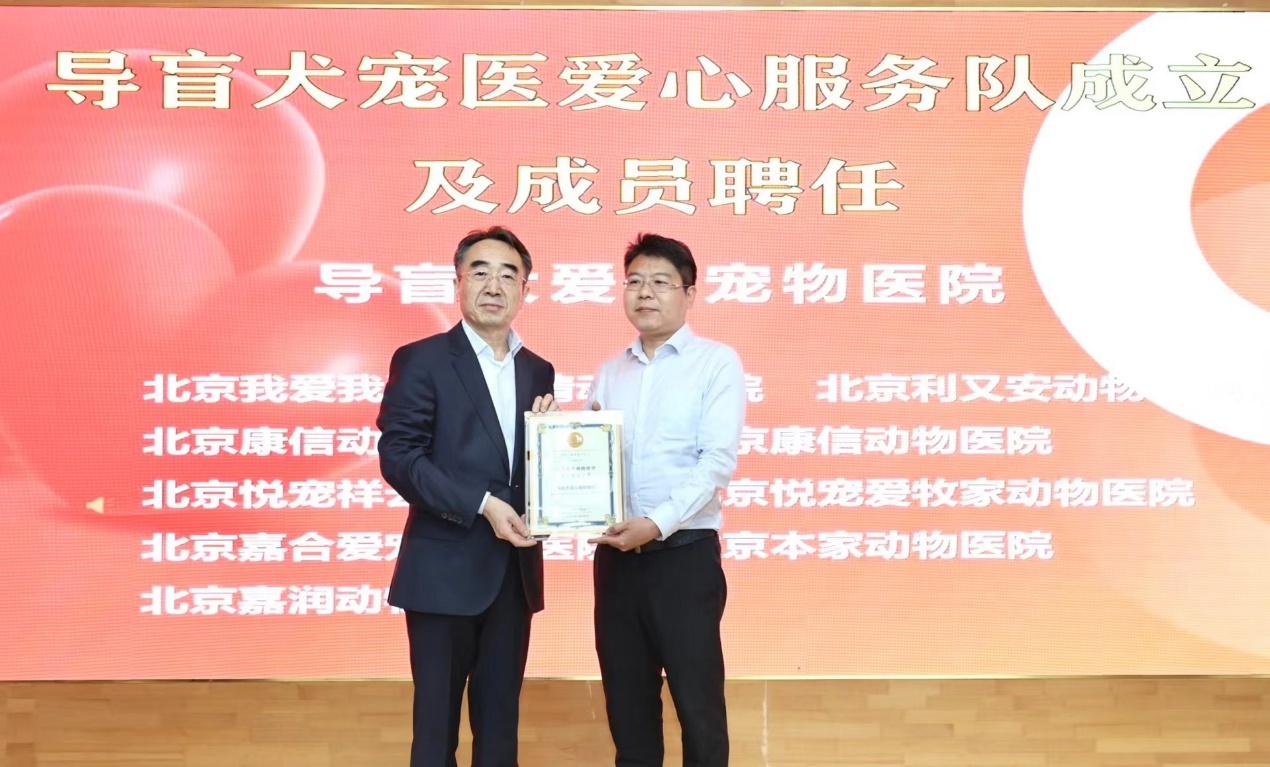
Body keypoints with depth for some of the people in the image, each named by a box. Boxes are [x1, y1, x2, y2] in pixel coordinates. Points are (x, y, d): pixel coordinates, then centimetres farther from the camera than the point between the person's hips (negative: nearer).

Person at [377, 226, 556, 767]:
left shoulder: (538, 371, 12)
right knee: (437, 716, 4)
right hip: (446, 569, -5)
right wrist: (482, 505, -19)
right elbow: (398, 458, -12)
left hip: (514, 569, 5)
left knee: (501, 714, 12)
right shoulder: (421, 360, -4)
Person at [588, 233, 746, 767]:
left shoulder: (716, 362, -3)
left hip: (685, 553, -5)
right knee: (626, 700, 11)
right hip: (615, 554, 5)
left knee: (696, 701, 2)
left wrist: (657, 523, -21)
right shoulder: (611, 372, 13)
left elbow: (718, 460, -13)